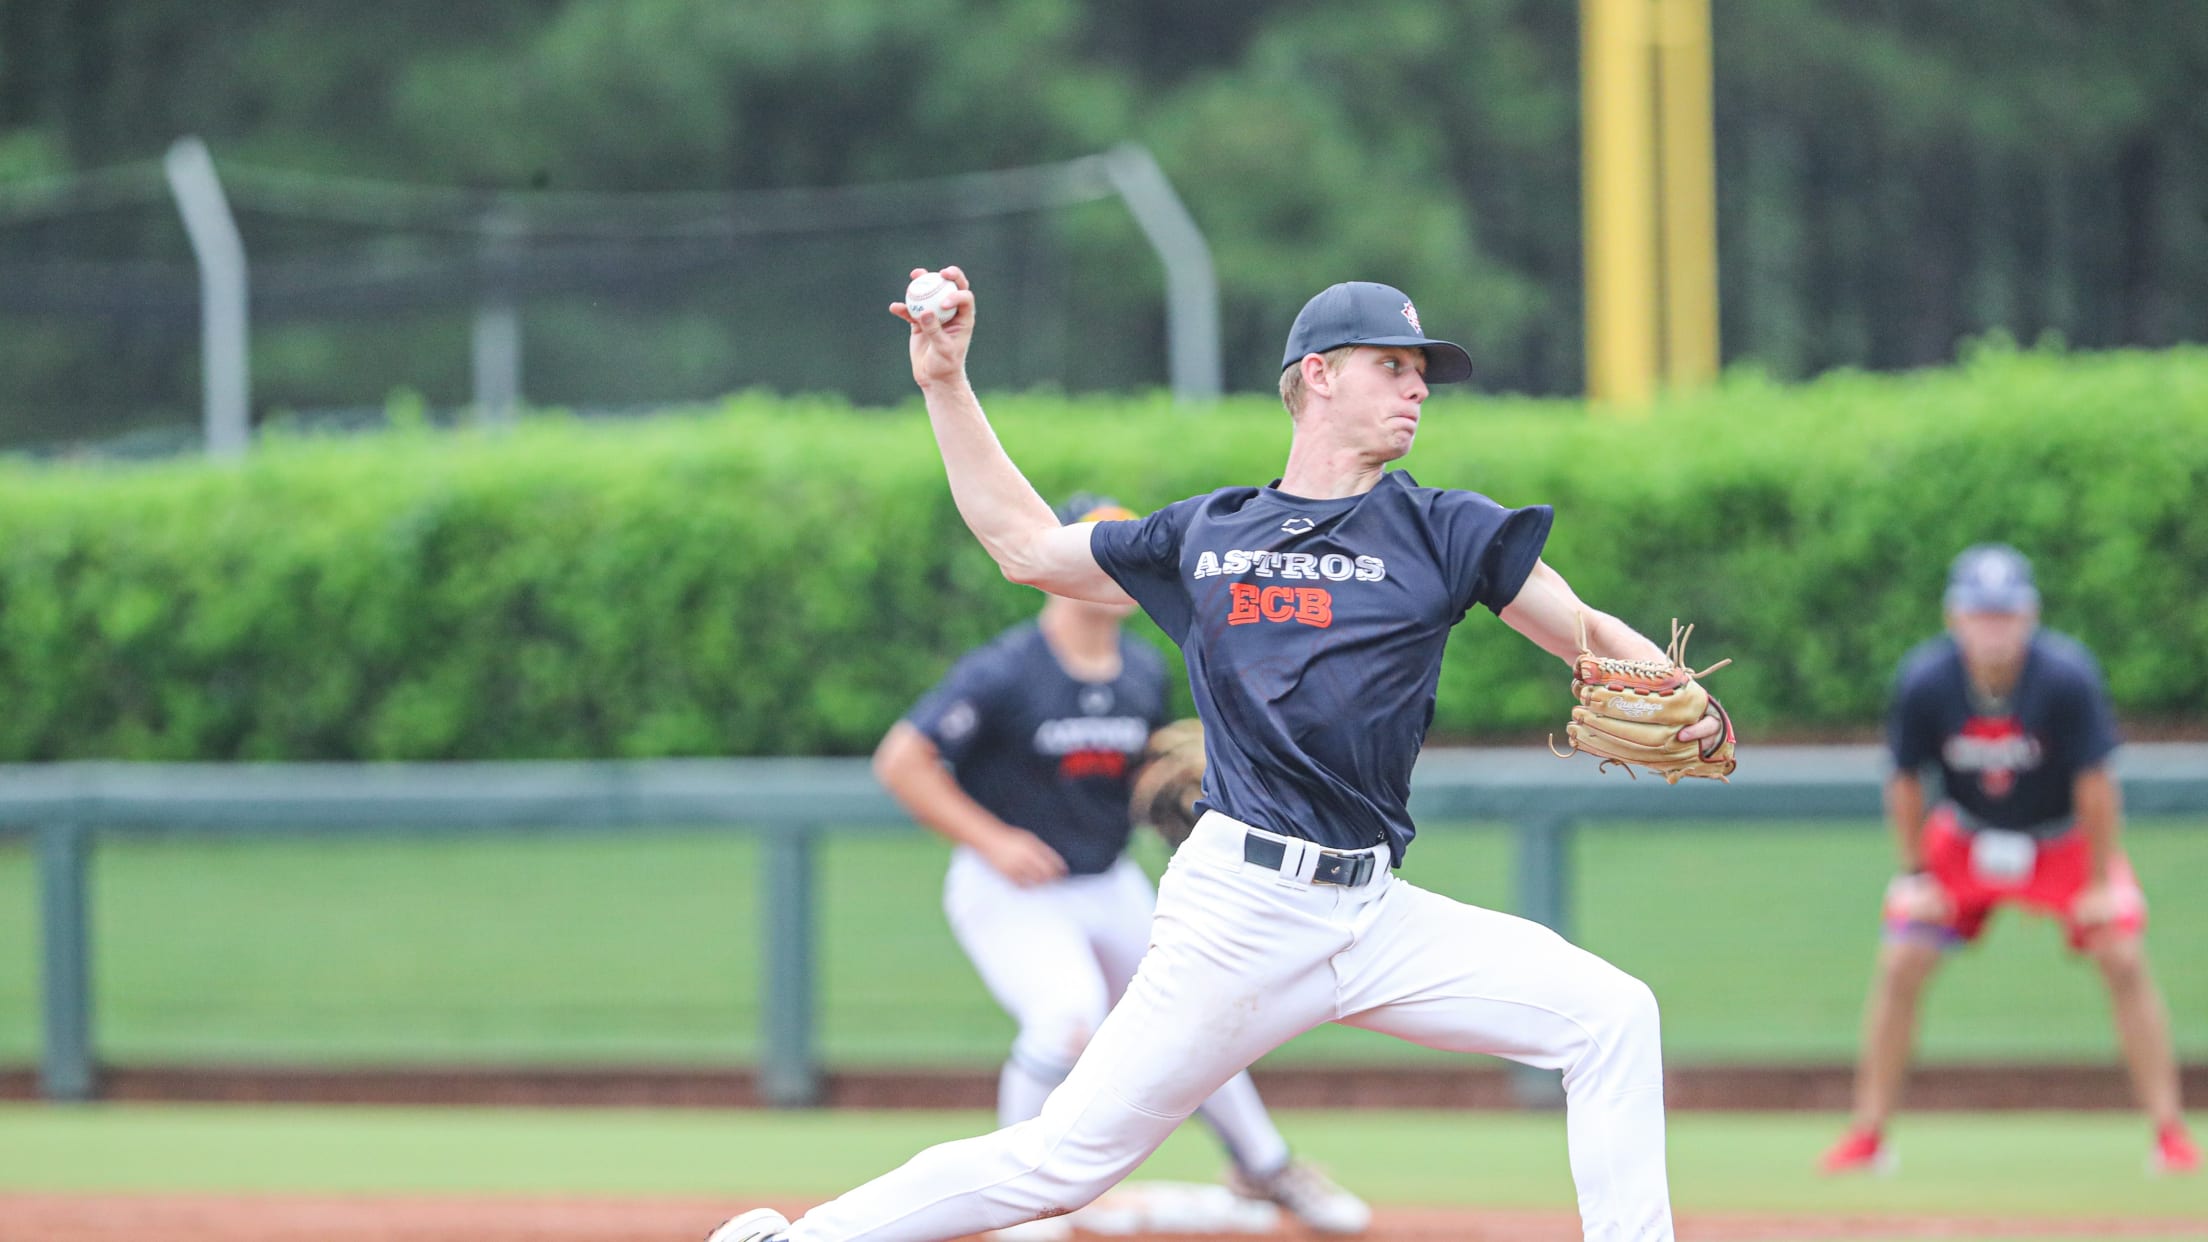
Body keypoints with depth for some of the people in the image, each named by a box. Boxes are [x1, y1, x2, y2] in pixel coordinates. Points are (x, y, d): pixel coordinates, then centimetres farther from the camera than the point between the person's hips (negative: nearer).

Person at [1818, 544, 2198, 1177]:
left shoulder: (2066, 677, -30)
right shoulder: (1924, 681, -25)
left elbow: (2094, 783, -20)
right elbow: (1904, 783, -9)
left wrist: (2101, 880, -16)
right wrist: (1916, 874, -7)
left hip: (2064, 839, -1)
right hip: (1964, 837, 1)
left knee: (2125, 960, -14)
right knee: (1899, 966, -8)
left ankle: (2171, 1134, -6)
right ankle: (1868, 1136, 4)